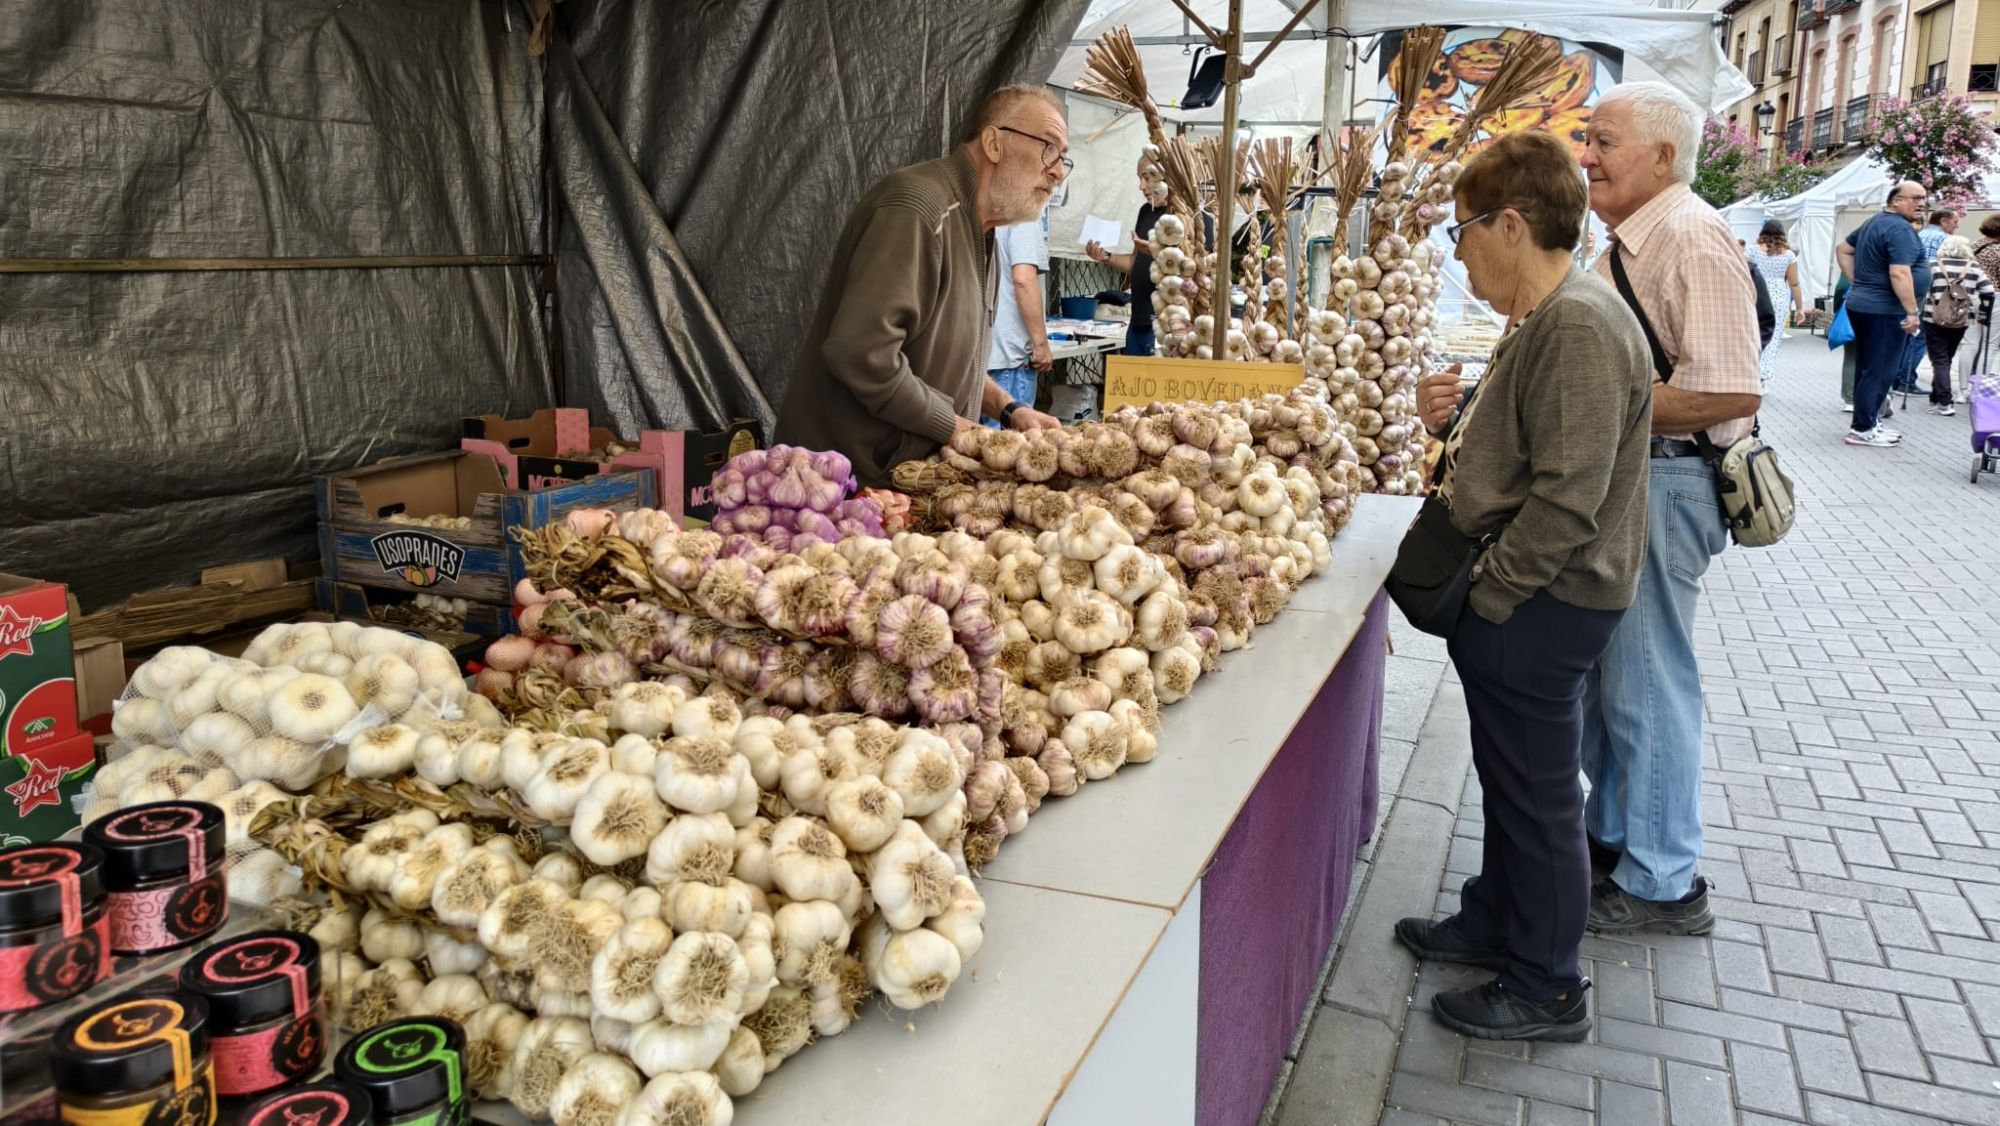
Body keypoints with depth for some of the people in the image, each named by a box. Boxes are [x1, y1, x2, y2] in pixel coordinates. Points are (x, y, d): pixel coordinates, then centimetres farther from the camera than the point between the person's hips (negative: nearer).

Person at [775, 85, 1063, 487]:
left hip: (908, 465, 9)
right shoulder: (917, 208, -20)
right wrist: (962, 430, -19)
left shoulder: (978, 229, 12)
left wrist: (1008, 409, 5)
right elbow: (864, 356, -29)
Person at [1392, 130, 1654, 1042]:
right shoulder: (1543, 318, 12)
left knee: (1535, 791, 3)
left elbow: (1568, 495, -26)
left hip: (1541, 604, -10)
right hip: (1516, 596, 10)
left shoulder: (1579, 326, -22)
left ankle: (1547, 990, 19)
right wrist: (1457, 414, 3)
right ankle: (1496, 920, 40)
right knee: (1508, 773, 22)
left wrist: (1490, 596, -19)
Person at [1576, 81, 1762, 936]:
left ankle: (1663, 883, 16)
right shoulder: (1626, 242, 13)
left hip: (1661, 485, -10)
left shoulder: (1693, 240, -18)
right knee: (1600, 669, 18)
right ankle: (1613, 833, 35)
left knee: (1647, 685, 0)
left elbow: (1731, 391, -27)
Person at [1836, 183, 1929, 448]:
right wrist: (1912, 312, -23)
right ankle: (1862, 429, -1)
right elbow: (1899, 274, -26)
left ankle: (1865, 421, 22)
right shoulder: (1899, 229, -17)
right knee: (1881, 371, -4)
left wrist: (1857, 283, 20)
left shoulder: (1874, 223, 14)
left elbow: (1842, 250, 25)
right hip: (1884, 310, -10)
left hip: (1862, 305, 10)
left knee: (1867, 368, 15)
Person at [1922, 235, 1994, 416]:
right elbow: (1988, 293, 1)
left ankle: (1944, 403, -11)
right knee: (1946, 359, 16)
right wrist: (1985, 316, 12)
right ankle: (1936, 398, 22)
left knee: (1939, 360, -1)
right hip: (1961, 322, 3)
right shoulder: (1974, 269, 4)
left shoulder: (1934, 267, -2)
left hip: (1934, 320, -3)